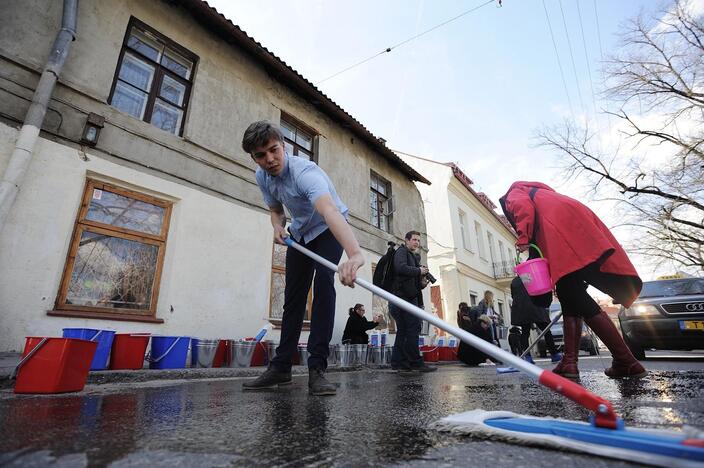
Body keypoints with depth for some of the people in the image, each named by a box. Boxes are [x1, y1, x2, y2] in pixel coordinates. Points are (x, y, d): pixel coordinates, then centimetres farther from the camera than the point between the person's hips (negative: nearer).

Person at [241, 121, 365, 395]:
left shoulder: (304, 171, -36)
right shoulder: (262, 176, -12)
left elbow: (330, 210, -57)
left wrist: (355, 254, -74)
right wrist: (277, 226, -18)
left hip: (328, 230, -5)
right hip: (299, 232, 6)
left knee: (324, 283, -27)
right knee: (293, 295, 1)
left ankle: (317, 368, -21)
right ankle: (281, 367, 9)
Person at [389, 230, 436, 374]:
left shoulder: (413, 257, 28)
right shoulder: (401, 251, 0)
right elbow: (401, 268, -21)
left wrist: (422, 283, 8)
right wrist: (419, 271, -10)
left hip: (411, 298, 10)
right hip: (403, 297, -10)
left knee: (403, 331, 7)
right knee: (413, 330, -10)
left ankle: (399, 363, 10)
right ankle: (416, 363, -6)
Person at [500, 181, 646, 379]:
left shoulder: (514, 193, 23)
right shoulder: (542, 193, 42)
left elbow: (523, 207, -5)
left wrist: (523, 238, -12)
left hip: (562, 233, -8)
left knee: (573, 297, -9)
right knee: (571, 300, 9)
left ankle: (626, 362, -10)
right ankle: (570, 361, 2)